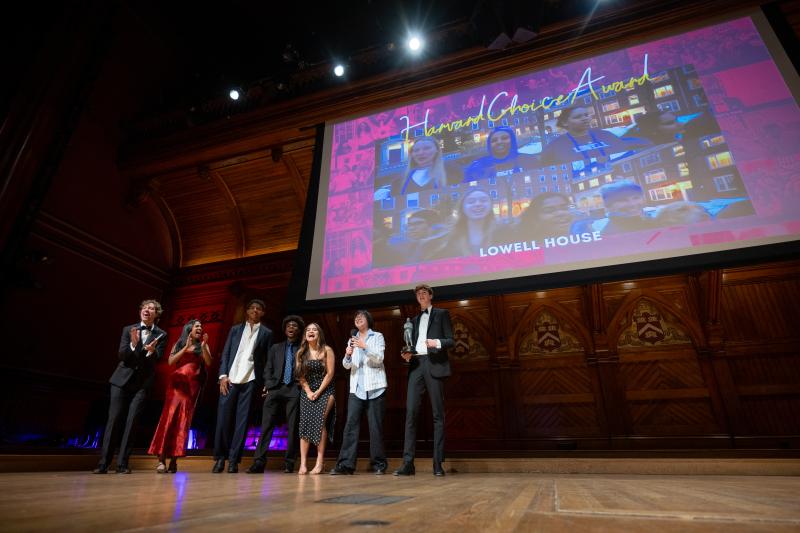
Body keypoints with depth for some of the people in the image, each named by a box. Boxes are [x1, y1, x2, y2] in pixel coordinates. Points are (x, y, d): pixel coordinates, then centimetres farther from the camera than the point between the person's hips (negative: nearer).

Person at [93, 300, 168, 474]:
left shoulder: (161, 335, 1)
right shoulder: (128, 329, 4)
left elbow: (156, 360, -6)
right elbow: (121, 355, -3)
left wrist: (152, 351, -30)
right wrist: (133, 344, -24)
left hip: (142, 383, -1)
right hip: (122, 379, 1)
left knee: (131, 422, -4)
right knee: (113, 420, 0)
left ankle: (122, 464, 2)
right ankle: (103, 463, 8)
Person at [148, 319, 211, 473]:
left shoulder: (203, 345, 14)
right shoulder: (179, 344, 14)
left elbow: (208, 363, 0)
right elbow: (170, 361, 1)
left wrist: (204, 346, -13)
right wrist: (185, 348, -9)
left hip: (192, 385, 0)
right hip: (177, 383, 0)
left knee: (183, 420, -3)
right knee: (169, 416, -11)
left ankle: (174, 460, -1)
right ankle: (161, 459, -10)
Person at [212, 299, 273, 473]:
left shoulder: (266, 333, 9)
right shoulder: (235, 329, 15)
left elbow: (268, 359, 4)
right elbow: (225, 354, 10)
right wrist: (223, 375, -3)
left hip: (250, 380, -1)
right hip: (230, 378, 2)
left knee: (242, 419, -1)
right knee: (223, 417, -1)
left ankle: (234, 460, 6)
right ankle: (220, 457, 13)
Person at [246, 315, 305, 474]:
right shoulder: (276, 348, 20)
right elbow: (268, 369, 15)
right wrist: (268, 385, 1)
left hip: (294, 390, -2)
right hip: (275, 389, 2)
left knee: (293, 427, -2)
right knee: (266, 425, -4)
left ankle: (289, 462, 5)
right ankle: (259, 461, -2)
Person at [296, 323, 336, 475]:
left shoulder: (327, 350, -4)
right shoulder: (301, 353, 5)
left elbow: (330, 373, -8)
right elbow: (300, 376, 4)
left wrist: (318, 391, -14)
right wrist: (308, 392, -9)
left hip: (324, 391, -3)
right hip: (307, 392, 3)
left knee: (320, 422, -16)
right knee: (305, 424, -7)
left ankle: (320, 462, -10)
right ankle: (303, 463, -6)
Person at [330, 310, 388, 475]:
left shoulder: (377, 337, 7)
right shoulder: (352, 340, 17)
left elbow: (379, 359, -7)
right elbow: (346, 365, 9)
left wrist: (365, 347, -21)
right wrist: (348, 355, -13)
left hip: (374, 387, -3)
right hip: (356, 388, 3)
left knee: (375, 426, -2)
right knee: (351, 425, -6)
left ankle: (378, 464, 6)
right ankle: (346, 464, -6)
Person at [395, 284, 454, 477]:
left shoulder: (442, 314, 11)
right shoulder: (414, 320, 24)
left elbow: (451, 340, 3)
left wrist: (438, 342, -17)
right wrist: (407, 354, 1)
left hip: (434, 364, -4)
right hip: (416, 365, 4)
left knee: (438, 414, -2)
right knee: (410, 412, -5)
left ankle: (438, 463, 2)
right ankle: (408, 463, -4)